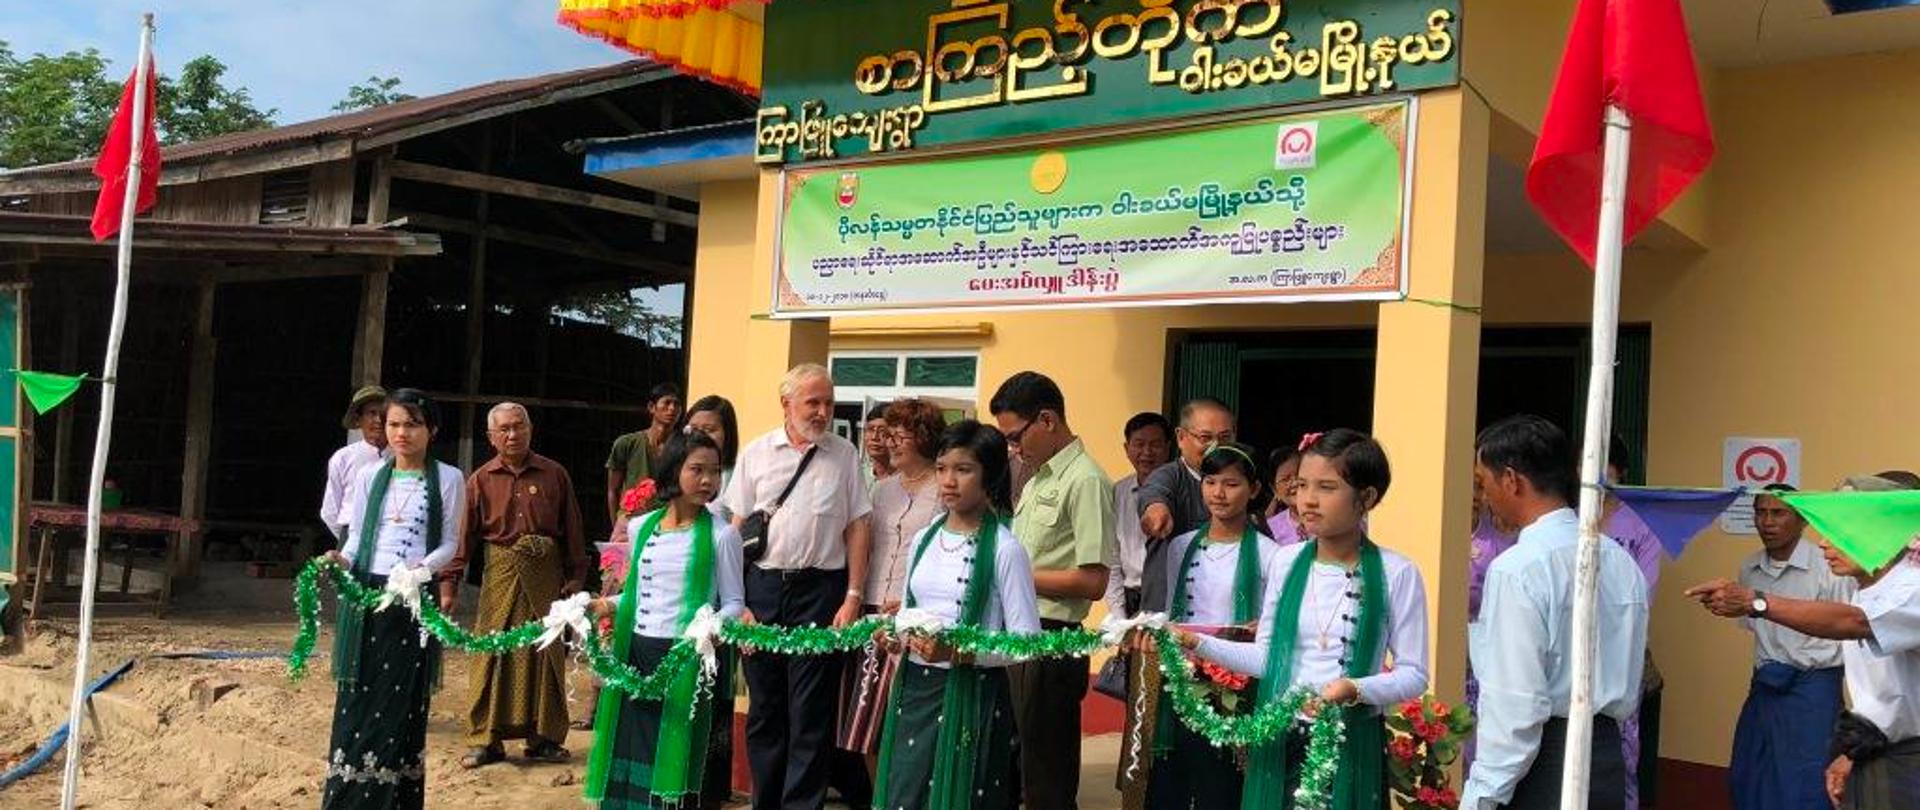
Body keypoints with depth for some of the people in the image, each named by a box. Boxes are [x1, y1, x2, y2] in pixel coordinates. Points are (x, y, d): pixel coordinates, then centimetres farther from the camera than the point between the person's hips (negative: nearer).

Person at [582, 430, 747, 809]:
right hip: (637, 652, 4)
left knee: (674, 760, 0)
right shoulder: (641, 527, 8)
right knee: (631, 753, 10)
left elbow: (734, 603, -3)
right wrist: (607, 605, 2)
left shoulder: (722, 534, -5)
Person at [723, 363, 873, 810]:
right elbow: (738, 528, 5)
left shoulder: (845, 455, 4)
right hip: (762, 586, 1)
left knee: (811, 711, 1)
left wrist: (854, 597, -2)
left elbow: (856, 528, 4)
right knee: (763, 706, 11)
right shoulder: (756, 453, 4)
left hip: (820, 589, -1)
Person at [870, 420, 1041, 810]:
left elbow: (1027, 640, -13)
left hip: (971, 694, -5)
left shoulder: (1005, 549, -11)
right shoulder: (924, 539, 8)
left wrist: (958, 651, -23)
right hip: (914, 688, 5)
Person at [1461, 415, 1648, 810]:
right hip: (1607, 762, 8)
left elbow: (1515, 707, -20)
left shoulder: (1517, 568, -17)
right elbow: (1628, 691, 13)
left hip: (1540, 769, -8)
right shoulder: (1621, 561, 6)